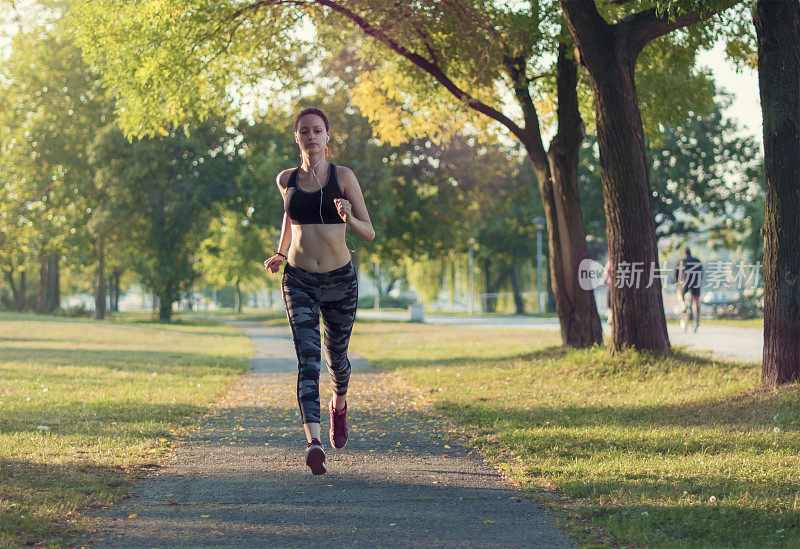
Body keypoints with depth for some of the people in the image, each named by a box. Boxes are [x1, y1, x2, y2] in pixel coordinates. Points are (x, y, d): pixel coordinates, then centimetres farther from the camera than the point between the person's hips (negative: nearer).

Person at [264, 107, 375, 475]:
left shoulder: (343, 176, -5)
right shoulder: (286, 180, 3)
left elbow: (369, 233, -6)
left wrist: (349, 218, -26)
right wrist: (280, 253, 17)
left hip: (339, 279, 0)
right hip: (298, 280, 0)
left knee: (336, 357, 17)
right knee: (307, 358, -17)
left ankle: (339, 404, 52)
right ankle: (313, 442, -30)